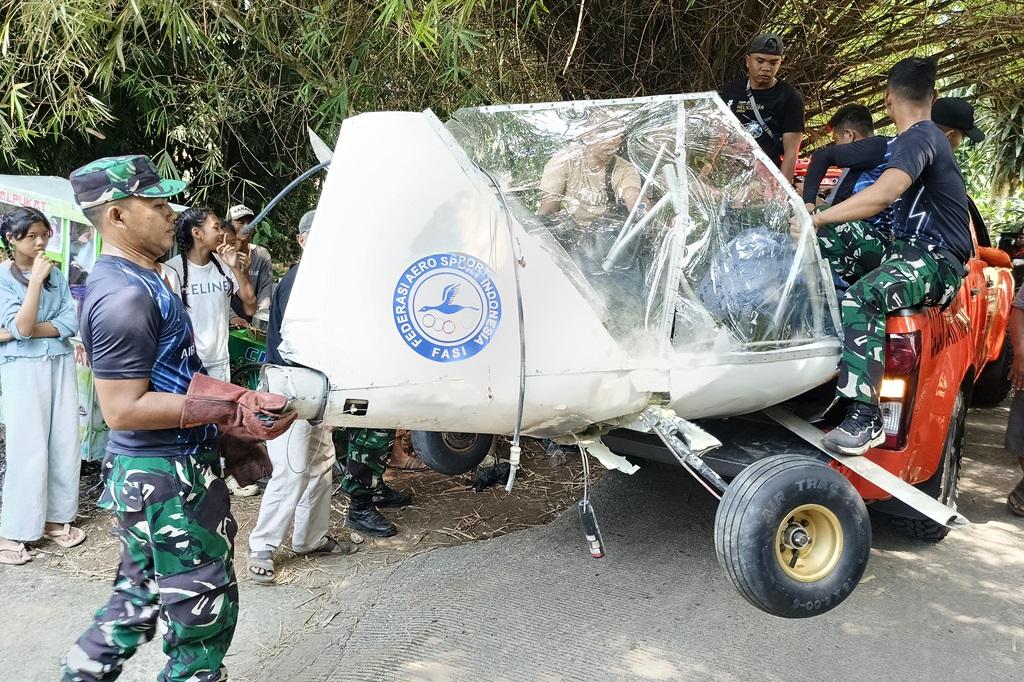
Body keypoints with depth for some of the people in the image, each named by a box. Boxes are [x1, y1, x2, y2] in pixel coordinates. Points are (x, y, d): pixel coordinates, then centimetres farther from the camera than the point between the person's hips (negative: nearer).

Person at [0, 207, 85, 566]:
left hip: (61, 364, 4)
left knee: (64, 443, 6)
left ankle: (55, 519, 18)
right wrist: (35, 279, -18)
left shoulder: (56, 275, 7)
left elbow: (71, 323, -1)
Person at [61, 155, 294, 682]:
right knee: (204, 612, 2)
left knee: (140, 598, 22)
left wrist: (237, 399, 16)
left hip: (154, 472, 10)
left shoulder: (136, 280, 11)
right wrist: (230, 410, -24)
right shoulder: (123, 295, -22)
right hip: (165, 480, -10)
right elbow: (123, 409, -25)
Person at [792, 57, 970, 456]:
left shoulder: (917, 138, -14)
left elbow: (884, 193, -34)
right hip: (909, 251, 11)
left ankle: (865, 418, -40)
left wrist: (816, 220, -32)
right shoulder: (928, 136, 19)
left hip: (935, 262, -11)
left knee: (862, 298, -36)